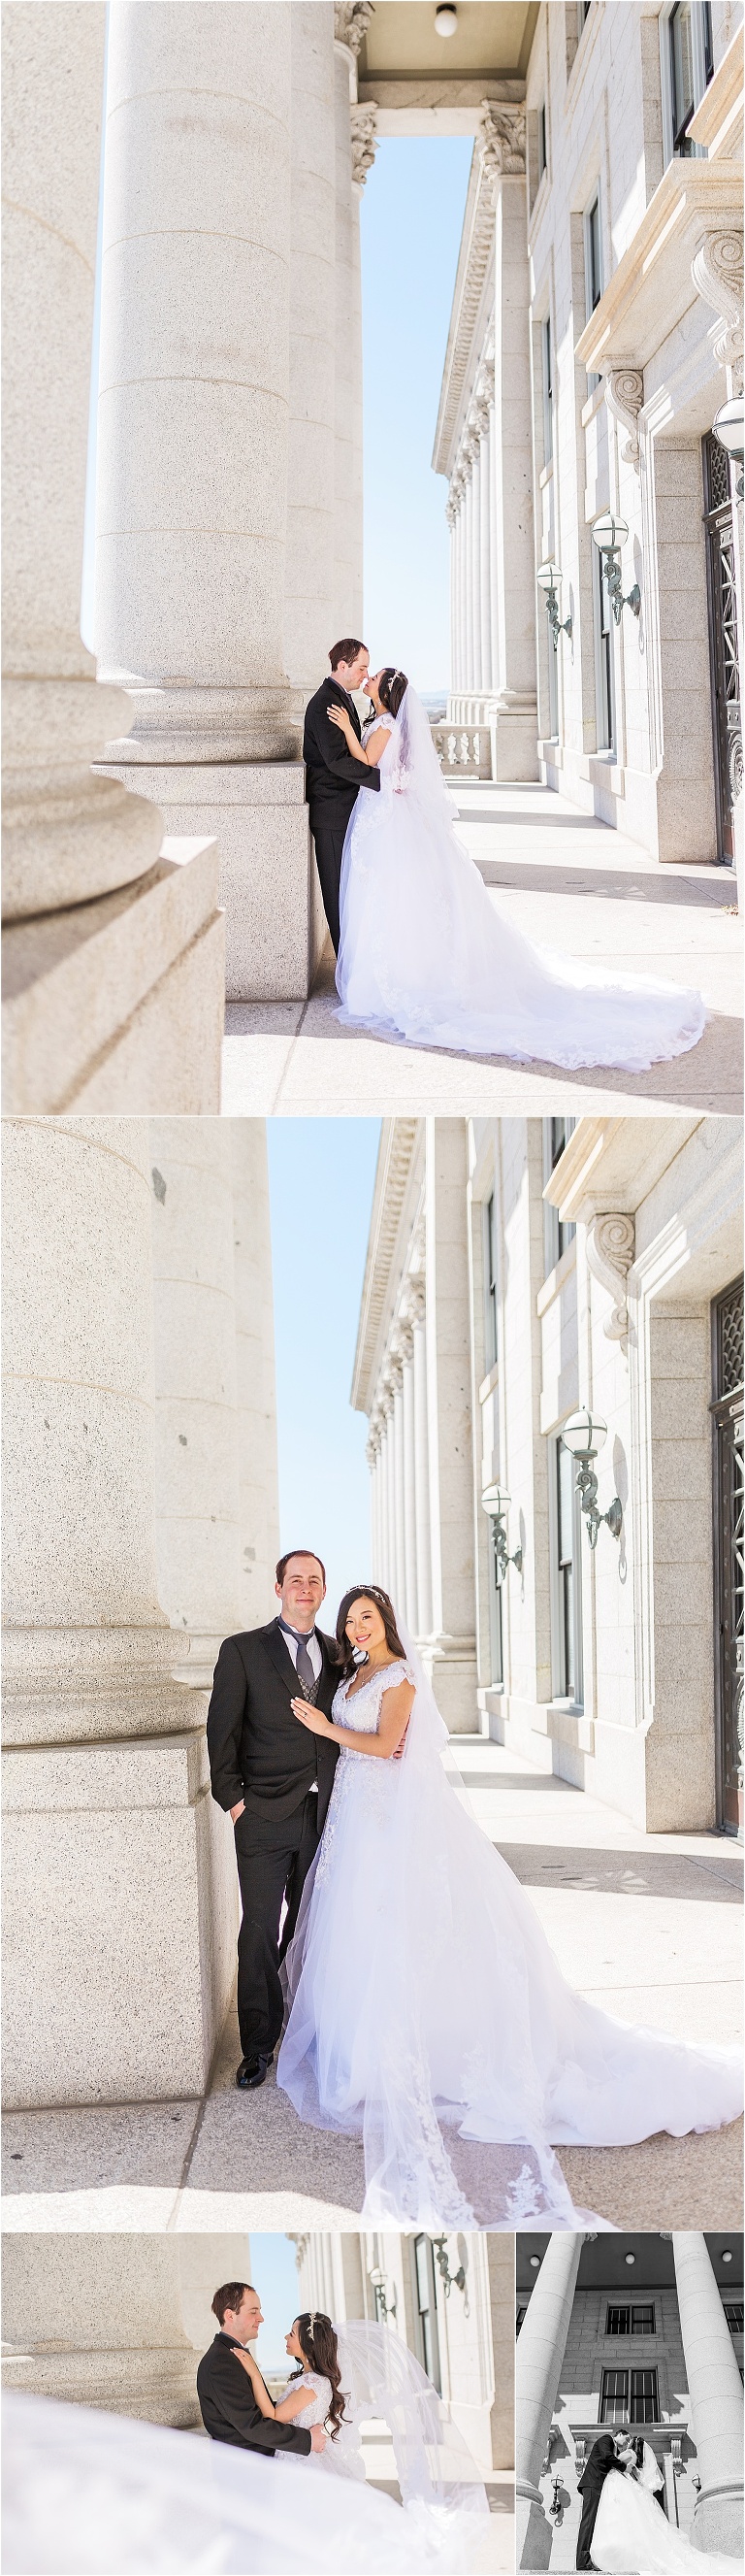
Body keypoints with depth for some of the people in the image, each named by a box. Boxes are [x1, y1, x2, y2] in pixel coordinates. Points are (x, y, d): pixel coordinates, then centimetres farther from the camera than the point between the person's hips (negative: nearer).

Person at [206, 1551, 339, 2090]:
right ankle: (258, 2046, 8)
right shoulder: (243, 1651, 1)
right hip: (265, 1816, -3)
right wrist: (233, 1798, -6)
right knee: (260, 1932, -1)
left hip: (324, 1814, 3)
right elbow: (222, 1731, -1)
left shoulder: (338, 1655, 11)